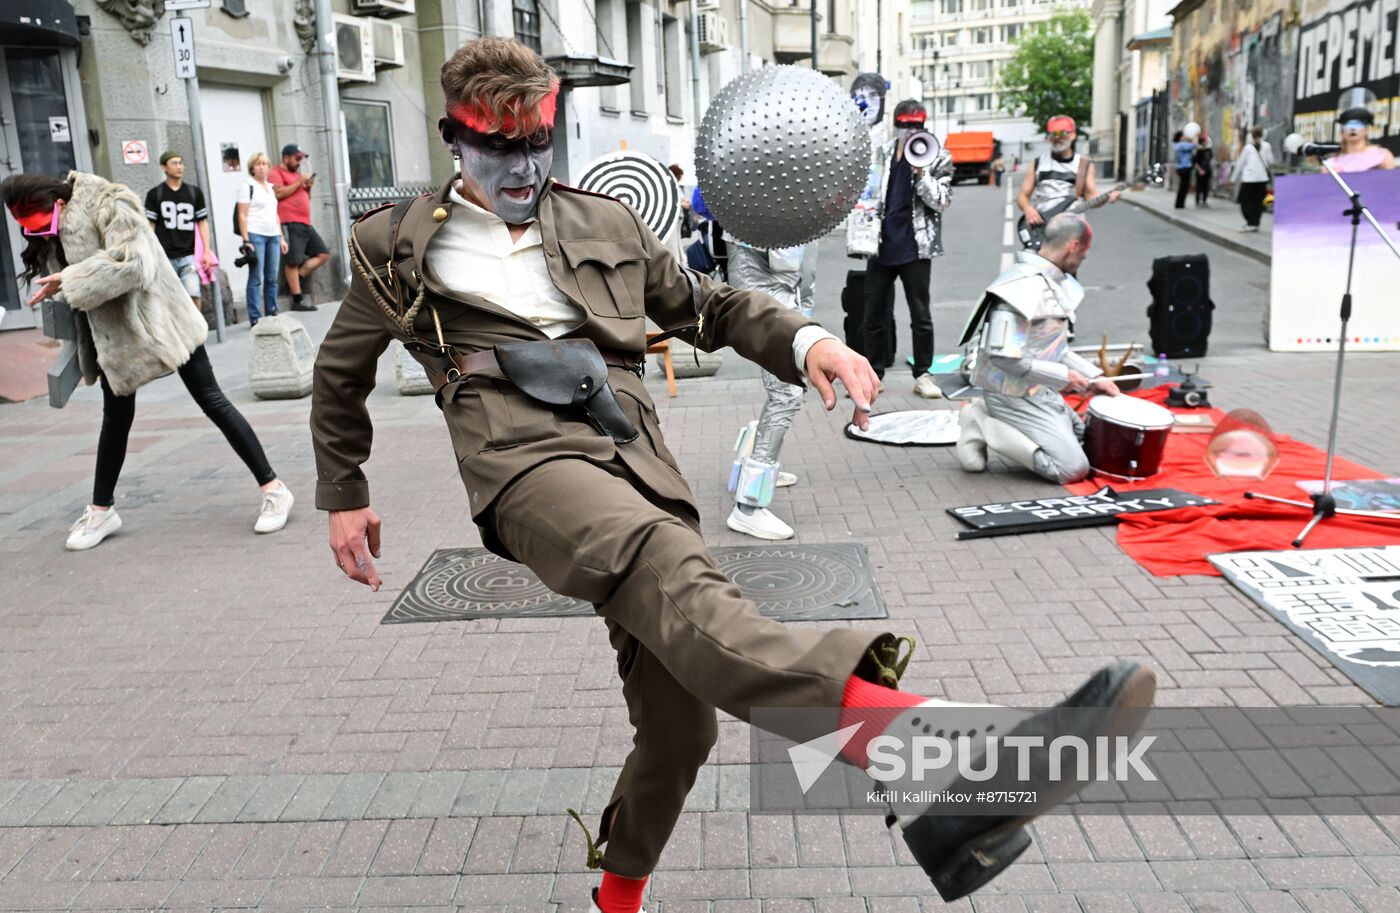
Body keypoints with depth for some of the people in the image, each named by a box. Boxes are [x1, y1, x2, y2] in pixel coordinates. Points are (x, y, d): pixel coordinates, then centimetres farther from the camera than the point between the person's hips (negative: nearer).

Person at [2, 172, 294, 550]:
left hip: (156, 320, -7)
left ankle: (273, 489, -4)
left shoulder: (109, 204, -19)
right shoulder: (56, 228, 4)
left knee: (211, 401, -7)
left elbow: (129, 261, -31)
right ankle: (101, 509, 26)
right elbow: (69, 273, 13)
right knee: (115, 417, 15)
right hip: (111, 332, 7)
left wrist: (69, 282, -28)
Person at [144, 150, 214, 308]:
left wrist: (206, 252, 3)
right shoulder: (155, 194, 4)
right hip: (165, 257, -1)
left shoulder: (195, 193, 10)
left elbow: (202, 222, 11)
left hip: (188, 256, 1)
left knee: (193, 294, -13)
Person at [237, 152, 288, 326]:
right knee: (256, 278, -6)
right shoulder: (247, 186, -1)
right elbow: (242, 215, -6)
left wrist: (281, 237, 16)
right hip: (255, 235, -6)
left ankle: (272, 314, 14)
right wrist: (246, 241, -13)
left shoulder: (271, 187, 18)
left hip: (273, 236, 6)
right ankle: (255, 318, -4)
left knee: (272, 278, 7)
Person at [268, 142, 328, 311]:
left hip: (305, 223, 9)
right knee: (293, 261, -8)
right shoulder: (276, 173, -1)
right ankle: (298, 299, -6)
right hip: (289, 223, -9)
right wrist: (299, 182, -13)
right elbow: (279, 193, -17)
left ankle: (297, 278, 10)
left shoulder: (297, 173, 26)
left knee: (323, 254, 6)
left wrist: (308, 187, 10)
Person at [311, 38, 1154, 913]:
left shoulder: (603, 225, 23)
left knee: (679, 725, -2)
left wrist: (804, 340, 7)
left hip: (636, 455, 4)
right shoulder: (402, 248, 18)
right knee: (671, 569, -37)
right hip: (530, 457, -4)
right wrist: (344, 495, 31)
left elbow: (712, 306, 27)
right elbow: (341, 372, 31)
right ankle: (925, 750, -60)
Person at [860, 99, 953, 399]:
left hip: (914, 247, -3)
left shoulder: (938, 158, 1)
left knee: (920, 315, 2)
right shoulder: (883, 153, 10)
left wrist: (921, 173, -18)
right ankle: (874, 373, 17)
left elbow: (942, 201, -6)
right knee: (873, 313, 6)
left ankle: (923, 374, 13)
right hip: (881, 245, 3)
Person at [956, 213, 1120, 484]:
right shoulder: (1025, 287, -22)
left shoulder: (1055, 283, 11)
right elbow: (1004, 355, -28)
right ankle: (982, 427, -6)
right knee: (1073, 469, -11)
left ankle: (987, 417, 9)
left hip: (1039, 392, 10)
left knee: (1087, 439, 17)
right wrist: (1062, 375, -20)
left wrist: (1093, 376, 9)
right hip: (1015, 397, -10)